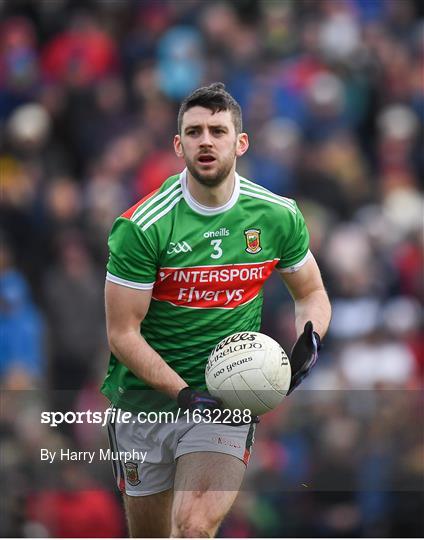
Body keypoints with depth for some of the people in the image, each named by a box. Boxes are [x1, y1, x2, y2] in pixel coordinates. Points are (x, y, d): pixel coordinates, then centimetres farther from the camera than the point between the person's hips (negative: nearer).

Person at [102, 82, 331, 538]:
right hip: (143, 400, 0)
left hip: (226, 398, 0)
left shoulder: (278, 217, -2)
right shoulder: (141, 227, -13)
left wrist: (309, 341, -7)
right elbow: (122, 333, -11)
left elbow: (311, 292, 15)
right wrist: (184, 393, -21)